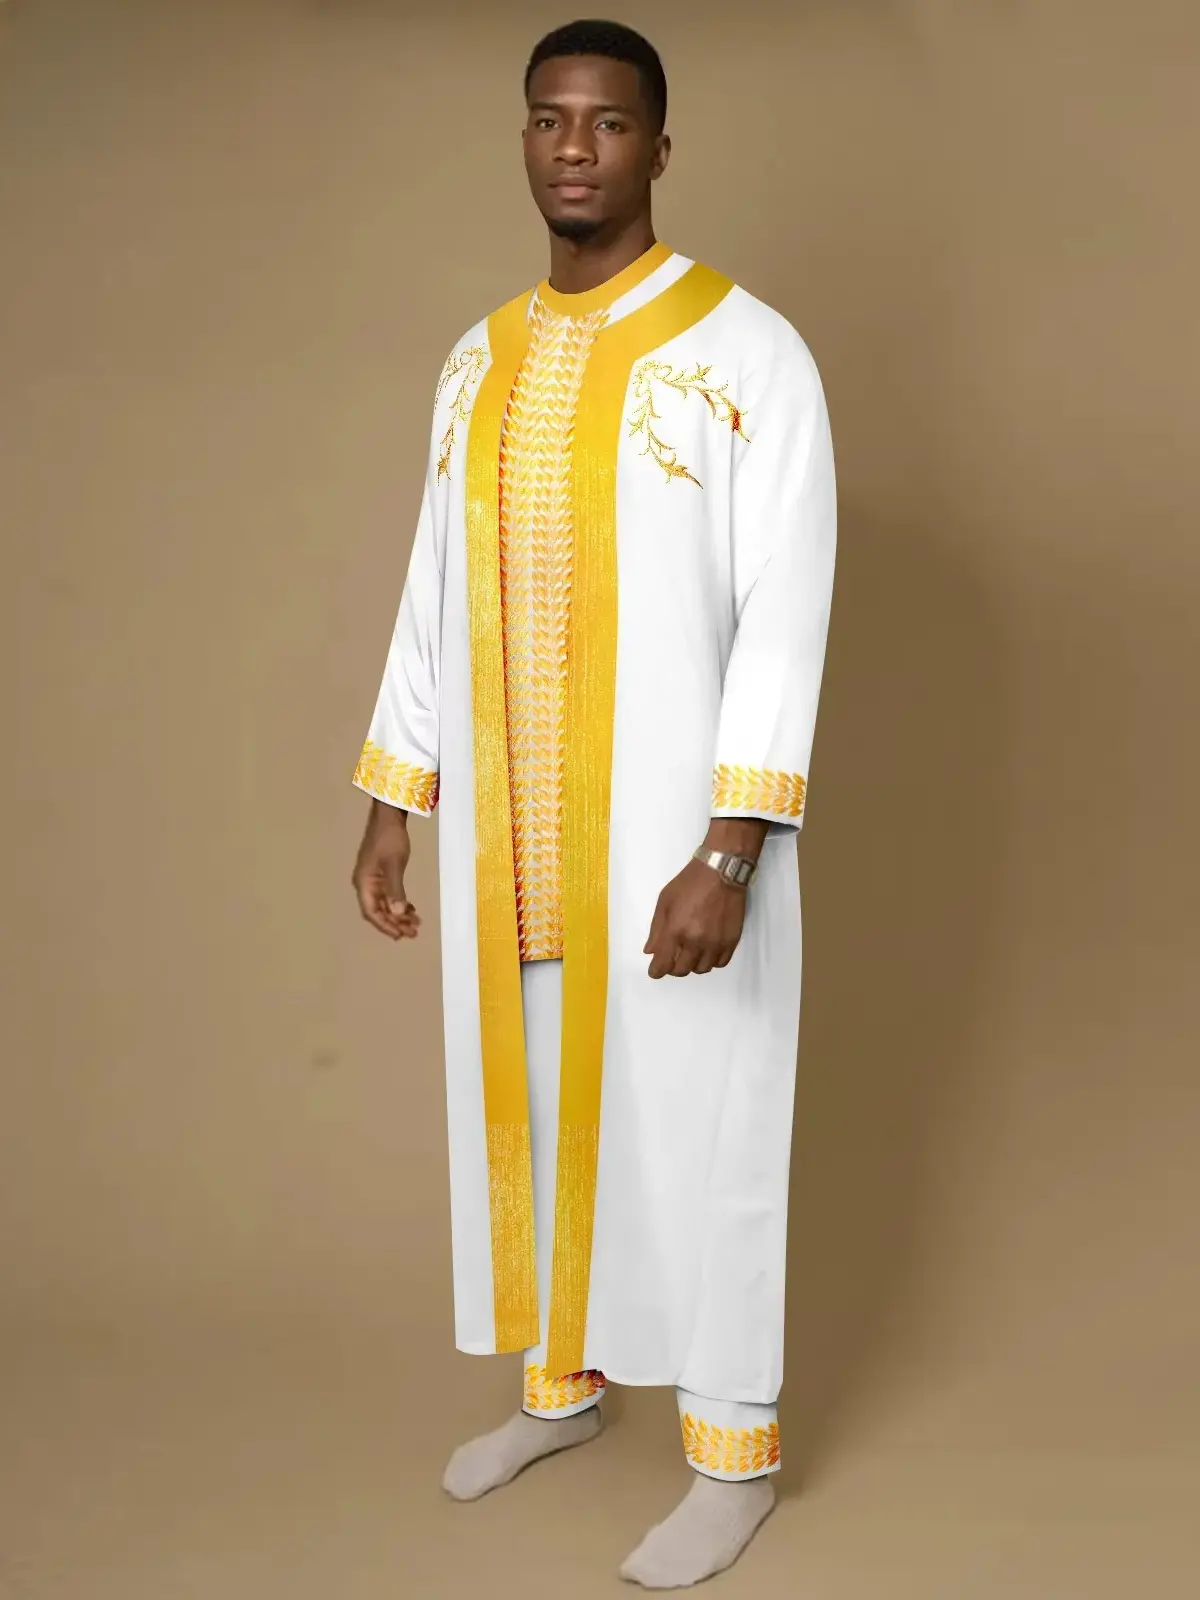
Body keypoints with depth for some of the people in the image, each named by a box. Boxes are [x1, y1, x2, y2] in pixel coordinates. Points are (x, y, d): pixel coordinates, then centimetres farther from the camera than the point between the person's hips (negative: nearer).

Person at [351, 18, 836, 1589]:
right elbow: (435, 597, 13)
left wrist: (729, 851, -21)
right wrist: (391, 802, 10)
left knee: (693, 1123, 4)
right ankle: (562, 1381, 38)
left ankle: (735, 1452, 23)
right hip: (505, 836, 6)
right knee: (527, 1101, 16)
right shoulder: (478, 363, 10)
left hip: (671, 833, -5)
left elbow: (785, 620, -14)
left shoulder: (749, 353, -9)